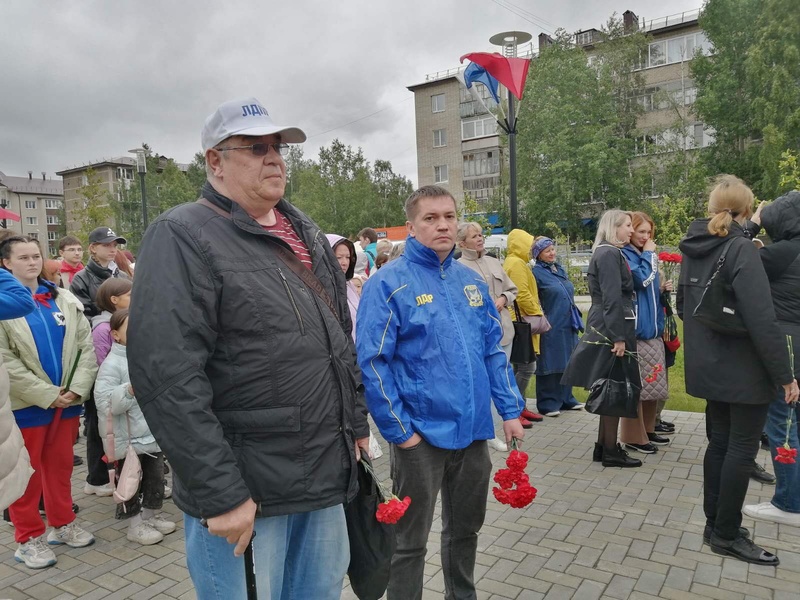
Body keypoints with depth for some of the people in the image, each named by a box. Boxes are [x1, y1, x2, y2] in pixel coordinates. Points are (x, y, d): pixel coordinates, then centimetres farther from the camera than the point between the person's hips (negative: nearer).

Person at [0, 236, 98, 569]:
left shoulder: (64, 299, 7)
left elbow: (86, 345, 2)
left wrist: (77, 388, -10)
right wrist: (48, 395, -16)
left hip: (66, 399, 4)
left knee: (60, 465, 15)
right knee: (27, 472, 7)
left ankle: (63, 524, 30)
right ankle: (29, 538, 21)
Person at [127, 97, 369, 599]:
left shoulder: (305, 232, 11)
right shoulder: (183, 238, -13)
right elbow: (168, 378, -21)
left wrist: (357, 420, 15)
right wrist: (219, 494, -21)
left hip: (326, 476, 7)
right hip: (246, 489, -7)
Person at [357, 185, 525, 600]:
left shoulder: (472, 281, 6)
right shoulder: (388, 284, -12)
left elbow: (493, 349, 11)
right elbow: (372, 363, -15)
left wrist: (510, 409, 6)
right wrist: (399, 430, -16)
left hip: (473, 429, 6)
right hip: (420, 435, -6)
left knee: (466, 528, 24)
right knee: (410, 541, 11)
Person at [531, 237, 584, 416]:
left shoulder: (560, 269, 14)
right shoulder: (536, 273, -8)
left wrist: (575, 317, 21)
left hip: (568, 325, 7)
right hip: (550, 327, -7)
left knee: (566, 363, 13)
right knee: (550, 365, -2)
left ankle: (566, 399, 25)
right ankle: (547, 403, 8)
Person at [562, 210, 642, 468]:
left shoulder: (609, 253, 18)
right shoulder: (609, 254, -14)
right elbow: (612, 299, -21)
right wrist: (618, 337, -23)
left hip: (606, 327, 10)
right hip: (611, 329, -10)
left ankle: (603, 445, 22)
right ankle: (610, 451, 7)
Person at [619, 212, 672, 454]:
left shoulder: (644, 256, 19)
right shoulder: (625, 255, -9)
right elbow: (642, 280, -24)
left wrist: (663, 289, 6)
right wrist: (649, 255, -10)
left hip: (653, 327, 9)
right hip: (636, 329, -9)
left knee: (653, 383, 14)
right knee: (636, 384, -5)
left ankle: (648, 429, 26)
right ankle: (634, 436, 3)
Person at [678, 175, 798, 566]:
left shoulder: (693, 248, 7)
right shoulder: (740, 248, -17)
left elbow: (683, 306, 17)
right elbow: (761, 319, -22)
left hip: (709, 366, 7)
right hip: (743, 369, -7)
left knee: (721, 442, 16)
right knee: (742, 448, 3)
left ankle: (715, 523, 26)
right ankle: (727, 534, 14)